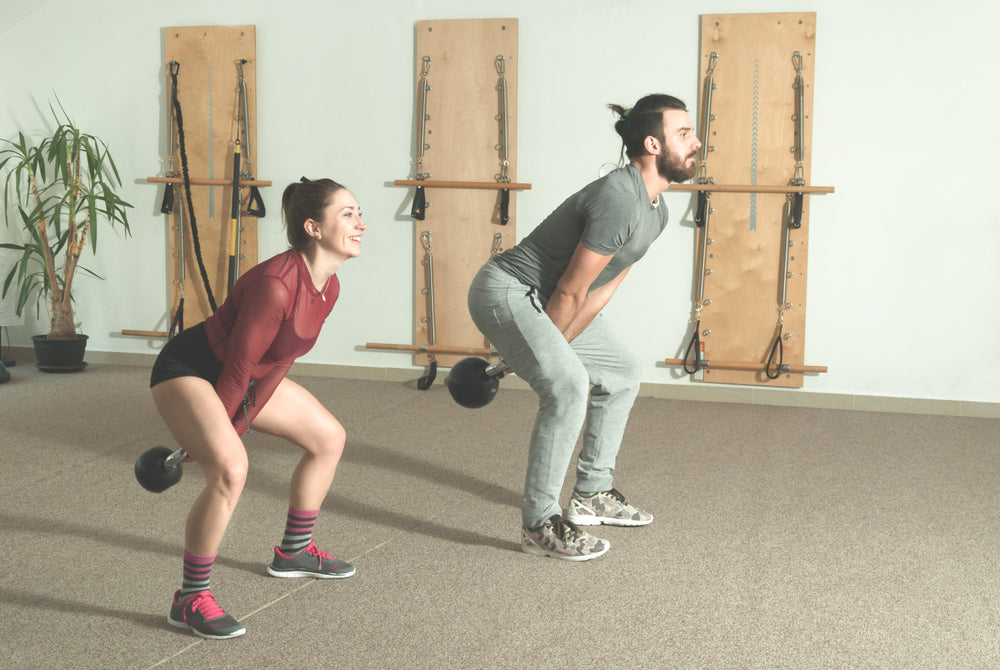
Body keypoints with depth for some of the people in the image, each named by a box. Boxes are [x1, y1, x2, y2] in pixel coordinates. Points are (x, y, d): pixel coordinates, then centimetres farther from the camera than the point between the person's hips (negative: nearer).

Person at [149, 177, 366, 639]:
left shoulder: (328, 287, -6)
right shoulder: (275, 285, -33)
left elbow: (276, 365, 2)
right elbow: (238, 369, -24)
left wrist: (236, 425, 3)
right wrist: (215, 434, -12)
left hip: (249, 375, 10)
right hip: (188, 370, -9)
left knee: (328, 437, 12)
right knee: (230, 469, -31)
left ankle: (293, 552, 30)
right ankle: (190, 600, -14)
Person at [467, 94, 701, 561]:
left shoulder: (656, 211, 6)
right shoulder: (618, 201, -27)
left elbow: (600, 292, 8)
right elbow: (569, 293, -21)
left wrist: (554, 348, 3)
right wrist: (547, 354, -8)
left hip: (542, 301, 11)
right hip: (506, 291, -11)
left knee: (622, 371, 16)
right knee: (568, 387, -26)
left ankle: (591, 495, 24)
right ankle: (539, 525, -15)